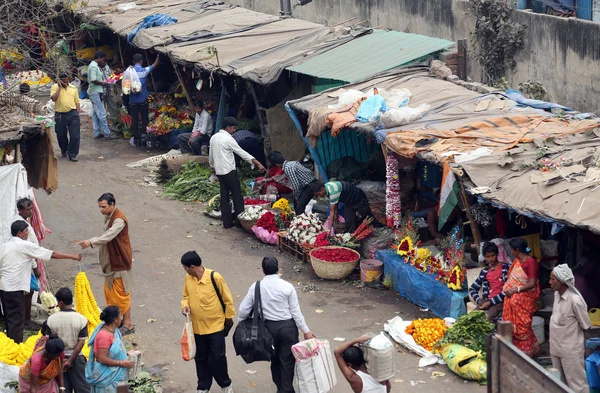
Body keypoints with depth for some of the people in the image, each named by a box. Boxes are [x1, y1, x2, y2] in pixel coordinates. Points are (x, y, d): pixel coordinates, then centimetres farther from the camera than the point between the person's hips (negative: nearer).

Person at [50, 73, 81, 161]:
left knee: (75, 136, -7)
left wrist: (78, 115, 8)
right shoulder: (55, 87, 1)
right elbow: (53, 98, -16)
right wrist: (60, 87, -15)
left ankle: (72, 154, 2)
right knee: (61, 136, 12)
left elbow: (77, 103, 13)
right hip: (60, 115, -1)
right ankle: (64, 149, 39)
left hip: (72, 114, 1)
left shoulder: (73, 88, 9)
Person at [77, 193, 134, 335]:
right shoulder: (108, 216, 7)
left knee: (121, 292, -4)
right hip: (111, 261, 10)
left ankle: (128, 324, 3)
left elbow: (108, 236, -36)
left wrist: (91, 242, -45)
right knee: (109, 290, 17)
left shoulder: (119, 220, -24)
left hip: (120, 261, -10)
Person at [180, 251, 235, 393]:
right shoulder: (188, 278, -4)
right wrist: (185, 305, -9)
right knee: (201, 359, 13)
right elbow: (186, 296, 13)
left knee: (217, 357, 1)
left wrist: (229, 317, -1)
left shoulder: (214, 277, -20)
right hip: (197, 327, 5)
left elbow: (227, 299, -8)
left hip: (215, 326, -5)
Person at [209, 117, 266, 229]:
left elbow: (211, 155, 17)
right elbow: (243, 153, -15)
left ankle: (227, 223, 10)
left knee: (224, 197, 9)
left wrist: (212, 167, 33)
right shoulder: (228, 139, -14)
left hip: (219, 172, 7)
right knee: (237, 196, 2)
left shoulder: (214, 138, 8)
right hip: (229, 171, -7)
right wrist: (258, 163, -14)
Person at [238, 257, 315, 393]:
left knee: (275, 359, 21)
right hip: (287, 327, -3)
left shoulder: (256, 287, -6)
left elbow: (243, 310, -2)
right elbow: (295, 312, -10)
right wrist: (306, 331, -1)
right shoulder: (287, 286, -14)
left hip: (268, 327, 3)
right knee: (288, 361, 6)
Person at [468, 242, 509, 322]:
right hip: (487, 301, 5)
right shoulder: (484, 272, 17)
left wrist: (490, 302, -12)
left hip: (500, 301, -5)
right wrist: (479, 301, 1)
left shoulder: (505, 267, 1)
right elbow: (472, 289, 22)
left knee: (486, 318, -33)